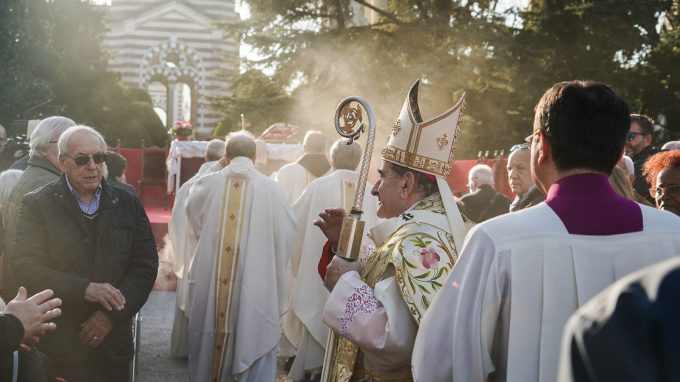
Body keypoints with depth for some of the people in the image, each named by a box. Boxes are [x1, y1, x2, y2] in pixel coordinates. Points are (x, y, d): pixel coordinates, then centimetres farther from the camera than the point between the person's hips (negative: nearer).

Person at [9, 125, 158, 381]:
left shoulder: (128, 205, 7)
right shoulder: (37, 205, -1)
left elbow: (145, 266, 3)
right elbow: (24, 265, -11)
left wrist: (112, 314, -10)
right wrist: (83, 288, -23)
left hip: (113, 342, 3)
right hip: (56, 346, -2)